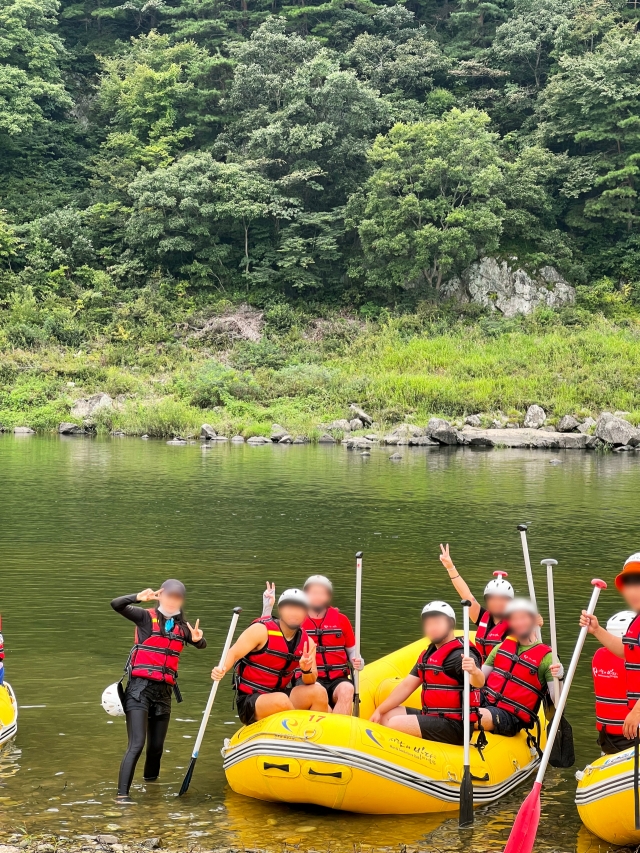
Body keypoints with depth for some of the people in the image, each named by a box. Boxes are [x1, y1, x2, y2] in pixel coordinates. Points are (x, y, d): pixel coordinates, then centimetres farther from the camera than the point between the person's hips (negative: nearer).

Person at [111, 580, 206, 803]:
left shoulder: (182, 626, 12)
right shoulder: (146, 617, -3)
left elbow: (201, 645, 13)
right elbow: (116, 605, -15)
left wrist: (198, 638, -10)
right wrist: (139, 597, -32)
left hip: (164, 692, 5)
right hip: (140, 688, -5)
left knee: (156, 745, 11)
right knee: (137, 744, -15)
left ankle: (150, 783, 33)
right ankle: (122, 794, -16)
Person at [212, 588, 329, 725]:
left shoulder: (307, 642, 4)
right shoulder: (261, 630, -10)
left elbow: (311, 681, 0)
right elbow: (234, 653, -16)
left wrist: (306, 670, -23)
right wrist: (222, 669, -37)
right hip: (249, 701, -5)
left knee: (318, 691, -19)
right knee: (281, 701, -35)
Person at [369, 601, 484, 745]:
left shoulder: (461, 654, -15)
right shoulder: (428, 654, 14)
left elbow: (479, 682, -33)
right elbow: (407, 686, 16)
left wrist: (475, 672, -57)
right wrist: (379, 711, 11)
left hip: (454, 727, -10)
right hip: (433, 717, 10)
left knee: (395, 724, -20)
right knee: (387, 715, 13)